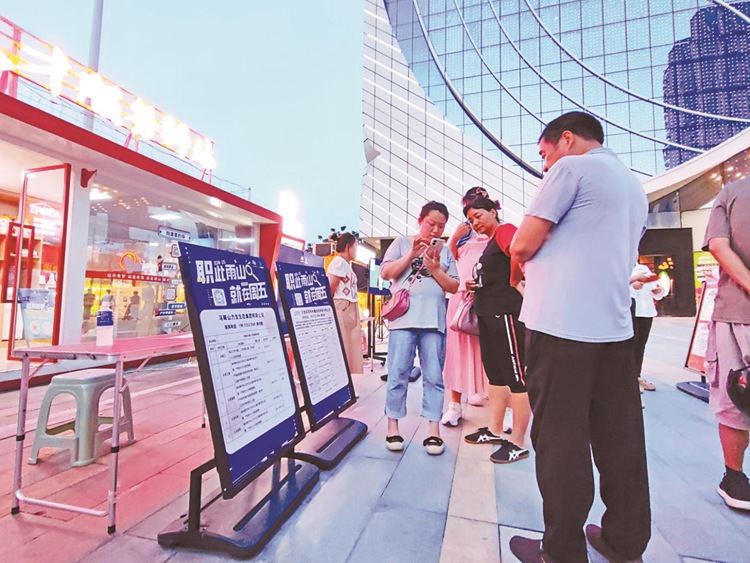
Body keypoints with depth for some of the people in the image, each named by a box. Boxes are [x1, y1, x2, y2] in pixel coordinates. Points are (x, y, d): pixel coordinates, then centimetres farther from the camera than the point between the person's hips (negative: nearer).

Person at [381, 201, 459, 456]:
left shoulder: (446, 253, 16)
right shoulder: (402, 243, 11)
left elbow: (454, 287, 9)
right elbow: (386, 273, 0)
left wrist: (435, 268, -6)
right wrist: (411, 254, -8)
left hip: (434, 320, 2)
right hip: (403, 317, -2)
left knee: (434, 376, 3)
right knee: (398, 374, 1)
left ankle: (434, 429, 12)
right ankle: (392, 426, 13)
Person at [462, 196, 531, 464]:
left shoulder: (505, 230, -8)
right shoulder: (490, 242, 21)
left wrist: (515, 282, -17)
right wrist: (478, 287, 11)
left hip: (506, 312, -10)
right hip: (488, 313, 10)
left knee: (516, 375, -3)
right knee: (495, 373, 15)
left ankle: (518, 442, 6)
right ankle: (495, 430, 27)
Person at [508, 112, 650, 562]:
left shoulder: (572, 167, -3)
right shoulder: (635, 187, 23)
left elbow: (523, 245, -10)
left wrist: (522, 256, 12)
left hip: (561, 326, -8)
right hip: (616, 327, 9)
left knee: (560, 441, 1)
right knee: (620, 440, 14)